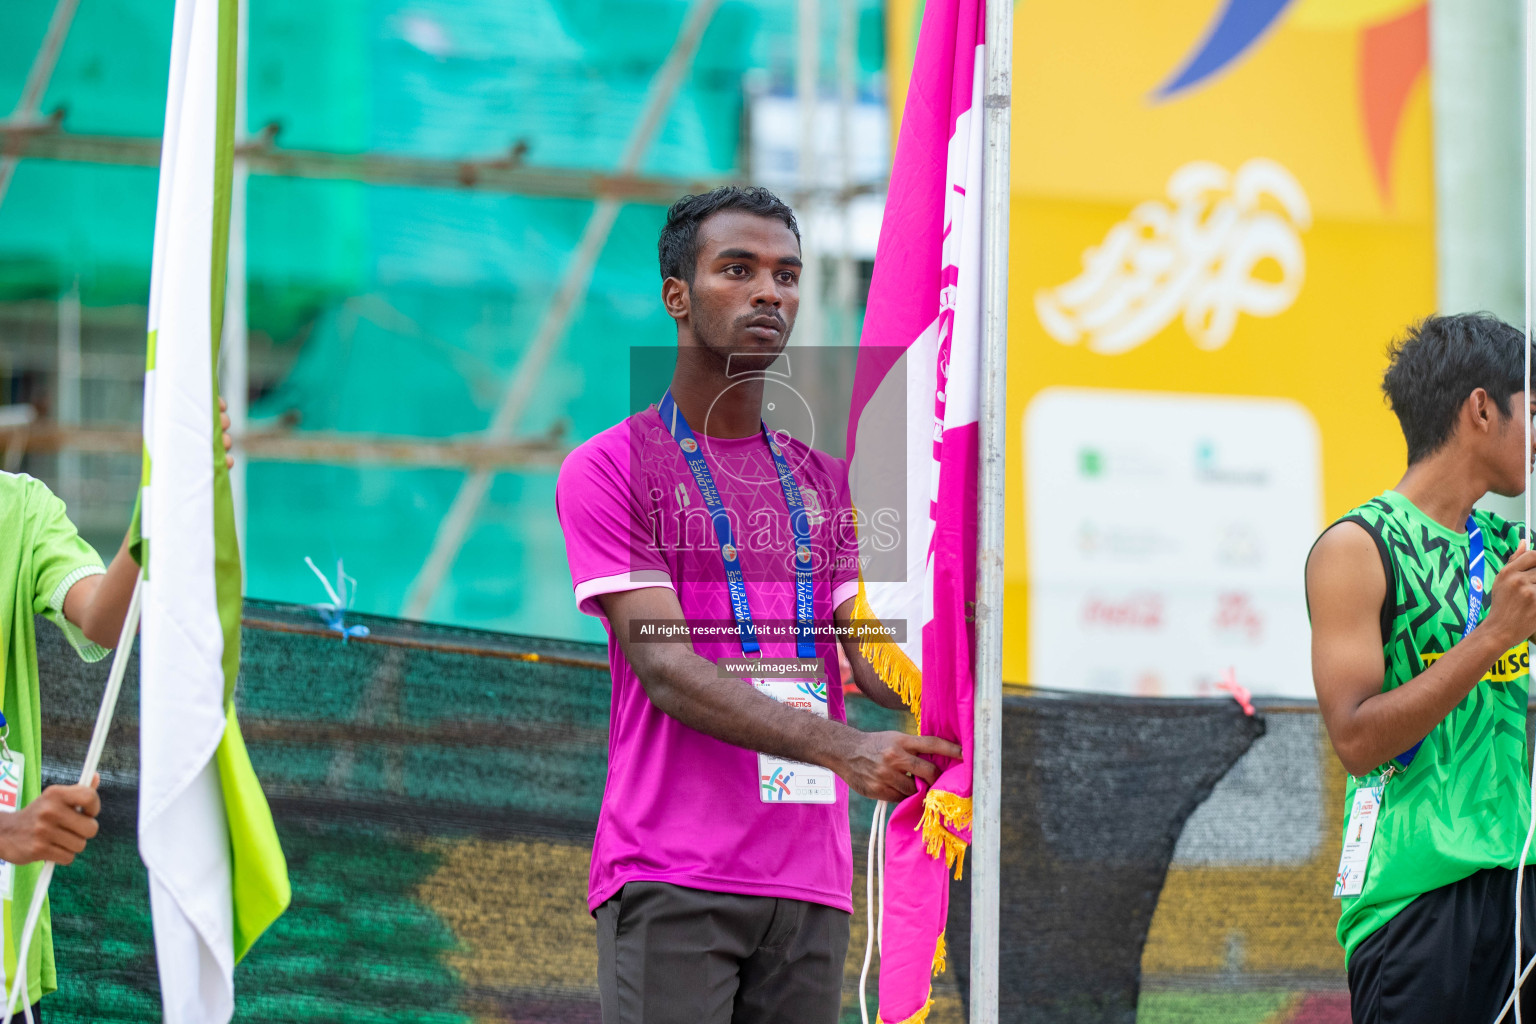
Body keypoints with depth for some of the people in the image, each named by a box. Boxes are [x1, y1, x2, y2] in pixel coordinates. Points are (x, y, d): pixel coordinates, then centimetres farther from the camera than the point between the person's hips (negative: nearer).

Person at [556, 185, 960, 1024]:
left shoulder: (823, 481, 20)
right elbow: (666, 668, -11)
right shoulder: (608, 470, 0)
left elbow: (871, 655, 12)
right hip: (670, 882, -5)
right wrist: (842, 749, -24)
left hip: (809, 883, 6)